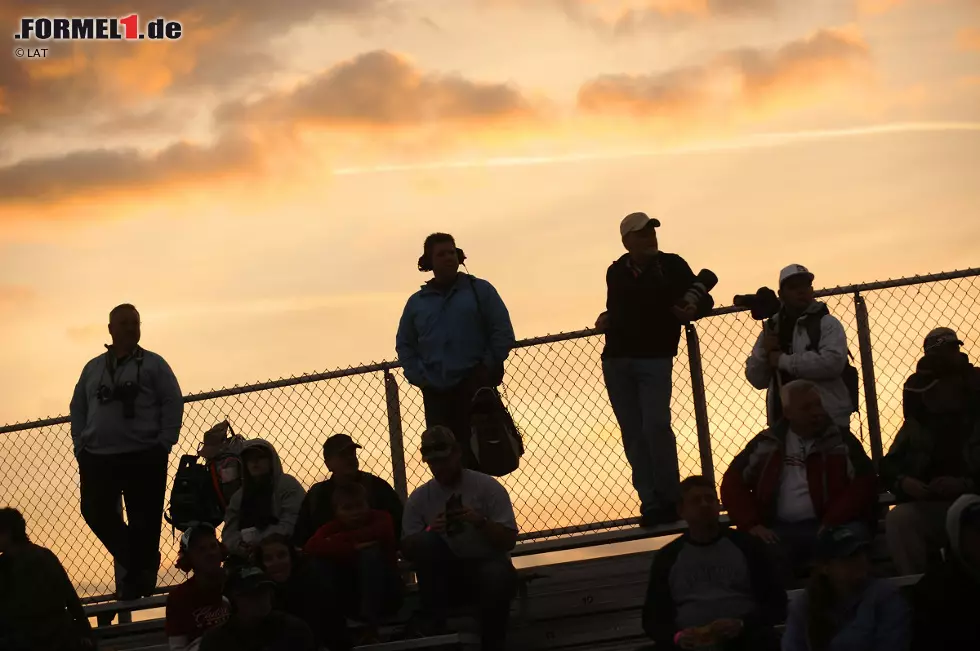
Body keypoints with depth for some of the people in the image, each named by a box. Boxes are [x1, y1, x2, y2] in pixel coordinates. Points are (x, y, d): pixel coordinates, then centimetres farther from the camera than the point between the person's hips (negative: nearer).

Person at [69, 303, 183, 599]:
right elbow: (78, 408, 17)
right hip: (97, 458, 4)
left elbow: (173, 403, -2)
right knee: (95, 512, 2)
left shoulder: (153, 364, 4)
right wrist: (80, 444, 4)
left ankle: (139, 576, 5)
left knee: (144, 520, -4)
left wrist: (164, 444, -11)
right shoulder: (93, 368, 16)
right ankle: (139, 564, 20)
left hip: (144, 457, -4)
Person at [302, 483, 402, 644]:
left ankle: (370, 628, -34)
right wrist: (352, 547, -33)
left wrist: (339, 540, -25)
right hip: (352, 601, 2)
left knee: (370, 553, -29)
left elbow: (382, 531, -32)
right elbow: (310, 548, -24)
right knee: (319, 565, -22)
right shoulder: (332, 528, -3)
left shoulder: (380, 518, -6)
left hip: (385, 596, -2)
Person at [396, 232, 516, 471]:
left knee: (477, 455, -9)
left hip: (475, 388, -3)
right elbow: (404, 344, 18)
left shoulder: (479, 290, 6)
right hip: (436, 393, 3)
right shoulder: (417, 303, 15)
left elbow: (503, 333, 3)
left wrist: (488, 368, -6)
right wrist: (419, 377, 4)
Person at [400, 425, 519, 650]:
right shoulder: (419, 498, 3)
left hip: (486, 564, -2)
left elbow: (508, 541, -5)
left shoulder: (488, 487, -3)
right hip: (446, 575, 2)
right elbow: (407, 550, -1)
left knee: (499, 575, -38)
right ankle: (433, 620, -18)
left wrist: (480, 521, -23)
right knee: (426, 541, -28)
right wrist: (430, 531, -21)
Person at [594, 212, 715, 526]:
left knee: (656, 427, -15)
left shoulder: (672, 266, 1)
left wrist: (692, 310, -18)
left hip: (655, 359, -4)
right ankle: (650, 503, 4)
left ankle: (669, 499, -6)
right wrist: (606, 319, 7)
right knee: (633, 434, 2)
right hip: (616, 362, 4)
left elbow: (703, 299, 3)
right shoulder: (616, 273, 10)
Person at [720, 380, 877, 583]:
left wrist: (832, 524, -13)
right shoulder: (767, 444, 14)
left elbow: (864, 484, -1)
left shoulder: (840, 441, 8)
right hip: (778, 530, 1)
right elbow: (733, 482, 14)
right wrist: (751, 524, -1)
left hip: (825, 528, -1)